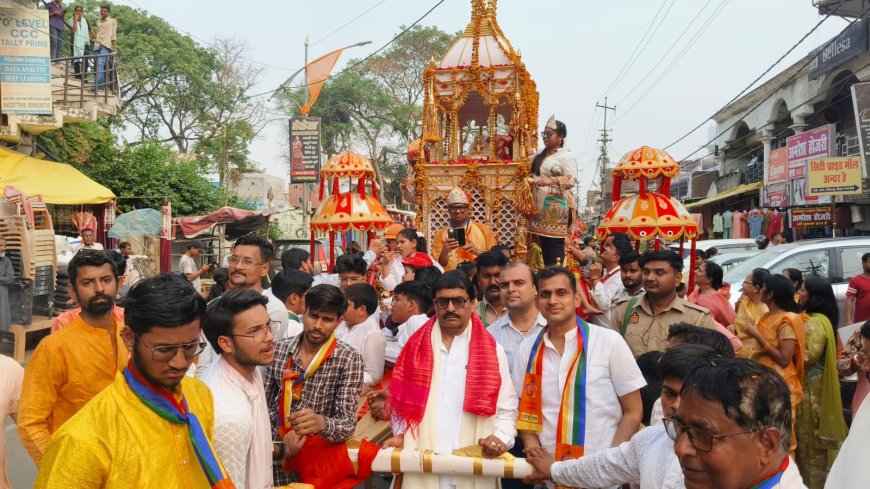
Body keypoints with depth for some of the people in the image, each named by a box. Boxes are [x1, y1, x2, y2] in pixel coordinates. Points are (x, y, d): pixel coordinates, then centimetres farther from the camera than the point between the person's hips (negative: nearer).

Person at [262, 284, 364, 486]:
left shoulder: (349, 359, -14)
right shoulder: (279, 349, -4)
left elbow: (347, 424, -21)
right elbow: (264, 404, 2)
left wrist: (321, 423, -40)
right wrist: (278, 446, -10)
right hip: (278, 453, 2)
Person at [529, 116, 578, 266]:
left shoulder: (567, 157, -7)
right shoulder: (540, 155, 17)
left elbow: (571, 180, -22)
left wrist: (550, 181, -38)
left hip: (557, 207, -8)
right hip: (540, 207, 8)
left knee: (555, 245, -9)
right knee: (544, 245, 9)